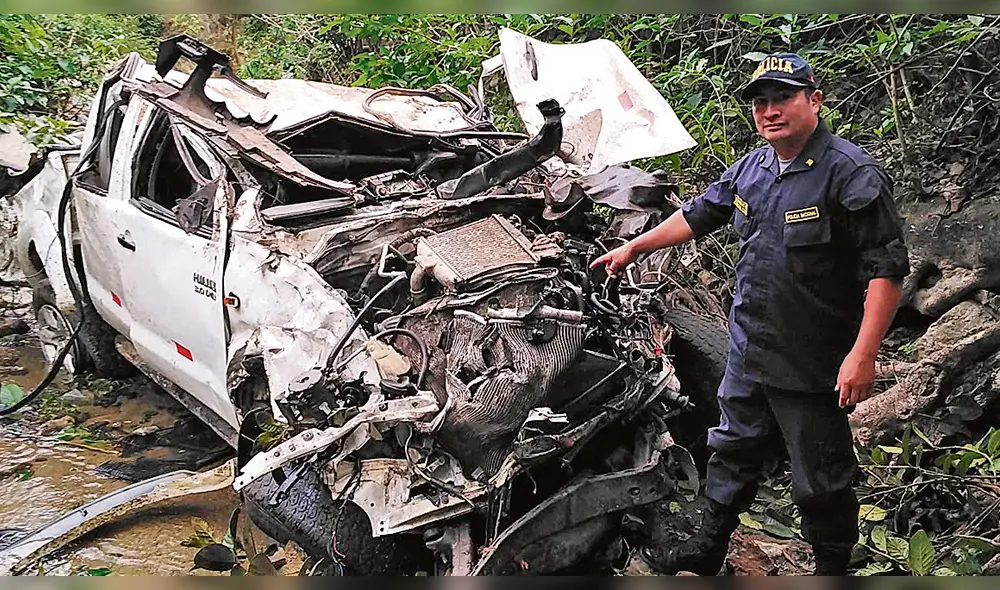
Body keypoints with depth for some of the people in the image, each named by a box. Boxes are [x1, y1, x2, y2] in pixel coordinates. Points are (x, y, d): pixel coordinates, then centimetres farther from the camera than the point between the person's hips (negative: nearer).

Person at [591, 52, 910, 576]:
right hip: (748, 352, 7)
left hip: (812, 365, -7)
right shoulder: (751, 168, 7)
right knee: (732, 452, 21)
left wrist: (862, 355, -26)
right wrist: (632, 248, 25)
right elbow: (698, 215, 21)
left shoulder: (852, 174, -16)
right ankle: (708, 550, 38)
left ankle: (833, 568, 28)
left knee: (821, 480, 6)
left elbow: (887, 268, -19)